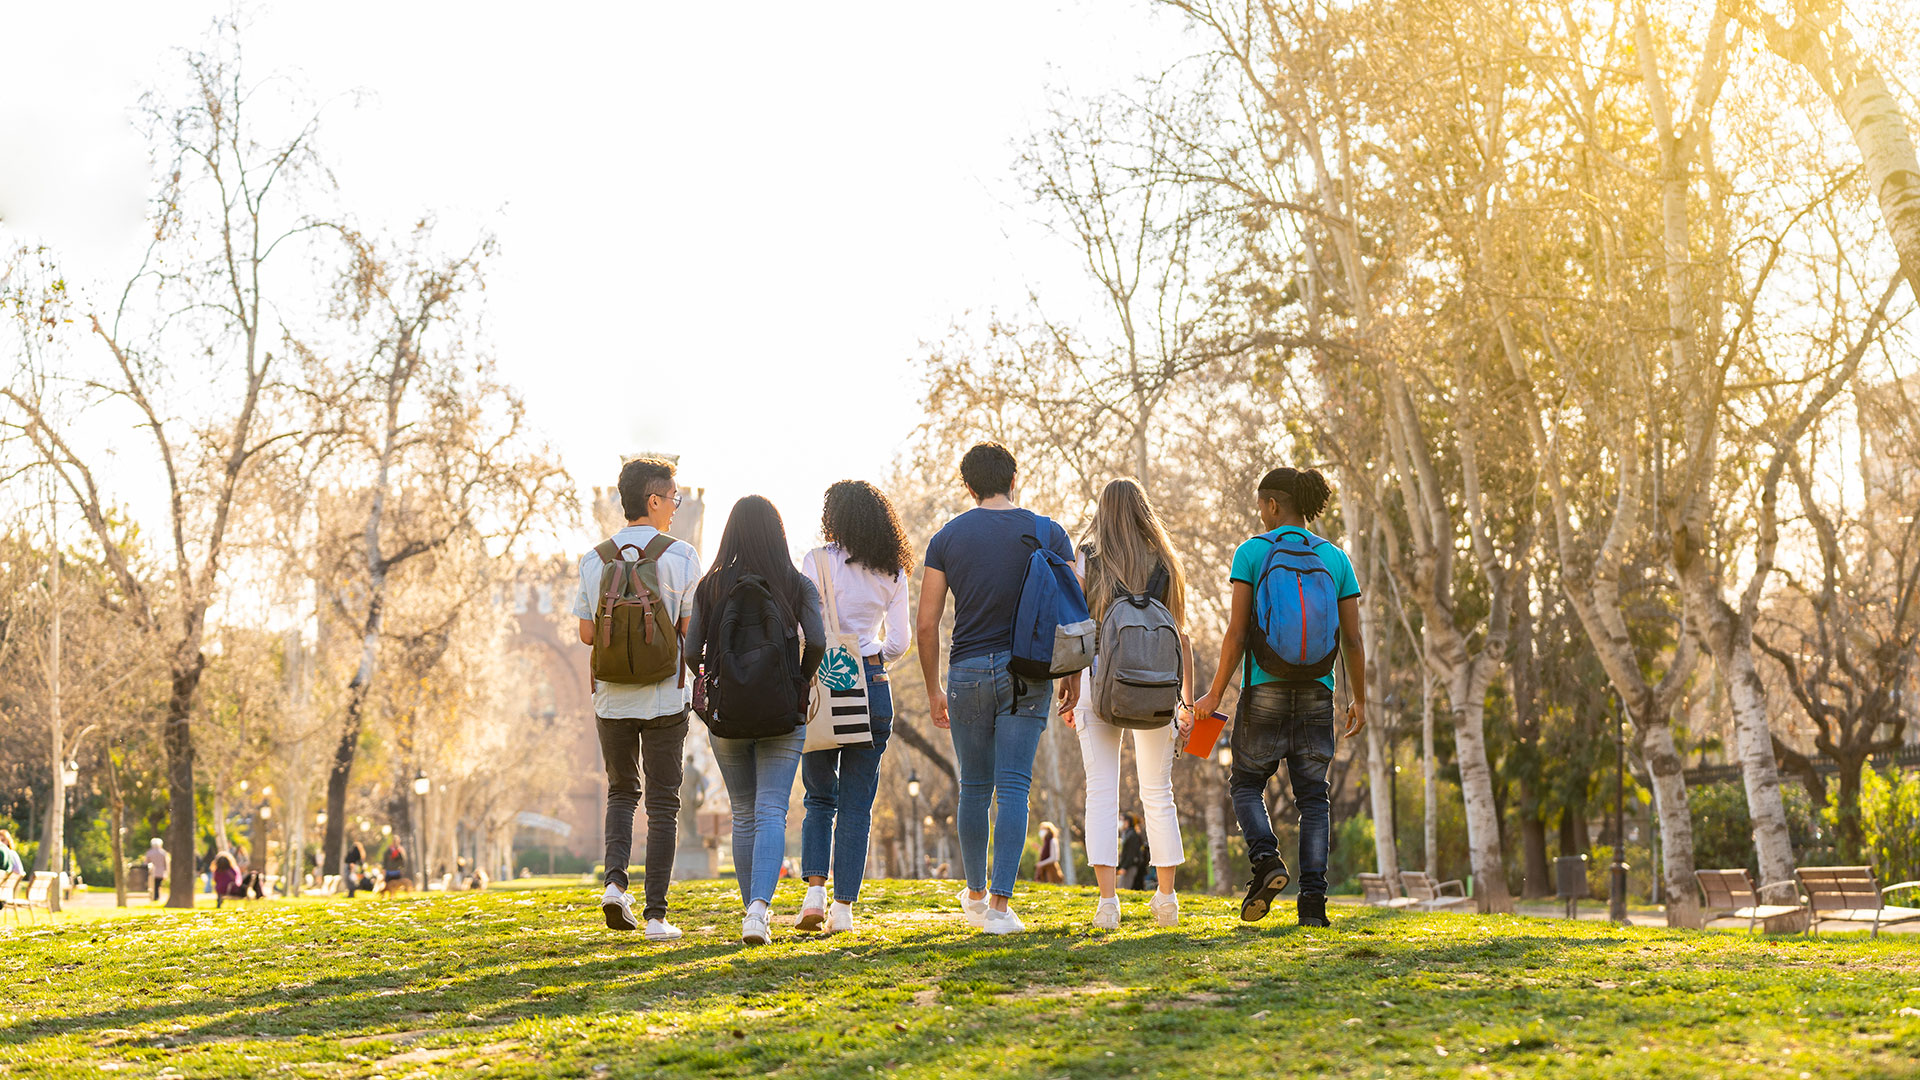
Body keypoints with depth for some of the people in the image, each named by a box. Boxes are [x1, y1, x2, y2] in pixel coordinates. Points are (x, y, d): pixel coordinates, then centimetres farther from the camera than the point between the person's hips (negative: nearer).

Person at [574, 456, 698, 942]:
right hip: (665, 697, -3)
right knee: (663, 804, 5)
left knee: (621, 791, 22)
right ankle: (656, 914, 2)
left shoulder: (594, 559, 2)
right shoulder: (680, 555, -8)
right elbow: (692, 630, -9)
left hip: (612, 697, 3)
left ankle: (615, 880, 1)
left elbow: (587, 633, 2)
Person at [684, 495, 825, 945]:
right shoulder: (797, 584, -1)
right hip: (783, 716, -1)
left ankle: (754, 912, 18)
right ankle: (759, 907, -24)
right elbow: (817, 642, -12)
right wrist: (801, 683, 6)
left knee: (743, 815, 15)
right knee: (771, 814, -4)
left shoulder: (712, 585, 1)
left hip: (726, 717, 1)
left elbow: (692, 651, -2)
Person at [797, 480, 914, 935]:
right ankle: (844, 906, 2)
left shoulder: (818, 561, -4)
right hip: (874, 688, 2)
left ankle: (815, 888, -4)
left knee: (819, 797, 12)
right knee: (857, 804, 5)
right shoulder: (892, 573, 6)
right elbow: (898, 642, 6)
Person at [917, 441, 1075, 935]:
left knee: (974, 788, 14)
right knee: (1013, 789, -2)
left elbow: (927, 624, 0)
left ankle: (975, 894, 27)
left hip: (968, 672, 1)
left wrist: (933, 690, 10)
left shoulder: (947, 537, 3)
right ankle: (1000, 903, -8)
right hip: (1027, 673, -1)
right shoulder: (1048, 533, 3)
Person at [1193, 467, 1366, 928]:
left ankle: (1266, 860, -11)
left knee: (1247, 783, 14)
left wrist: (1215, 695, -1)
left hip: (1265, 688, -2)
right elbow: (1353, 639, 4)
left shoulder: (1252, 552, -3)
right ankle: (1313, 902, -3)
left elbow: (1237, 634, -8)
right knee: (1312, 796, 7)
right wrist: (1359, 699, 15)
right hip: (1317, 693, 3)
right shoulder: (1335, 558, 7)